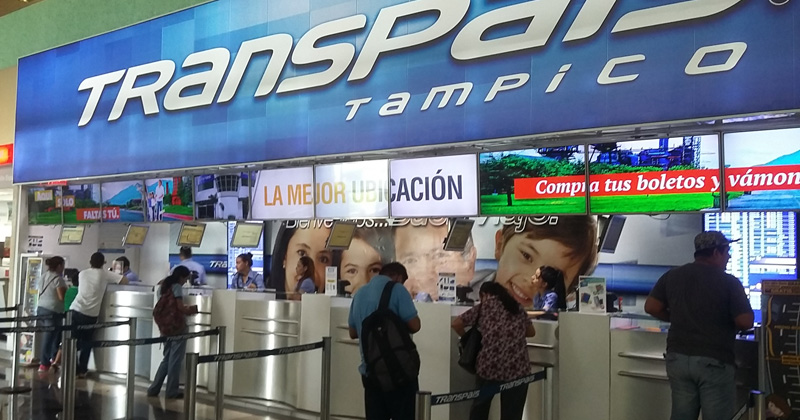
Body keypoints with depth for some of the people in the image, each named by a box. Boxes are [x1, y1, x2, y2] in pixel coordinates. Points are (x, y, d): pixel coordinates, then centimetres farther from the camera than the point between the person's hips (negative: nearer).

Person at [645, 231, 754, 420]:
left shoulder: (672, 276, 5)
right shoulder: (729, 282, -9)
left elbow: (651, 307, 5)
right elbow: (745, 322, -13)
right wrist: (725, 320, 9)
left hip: (678, 358, 5)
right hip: (714, 362, -5)